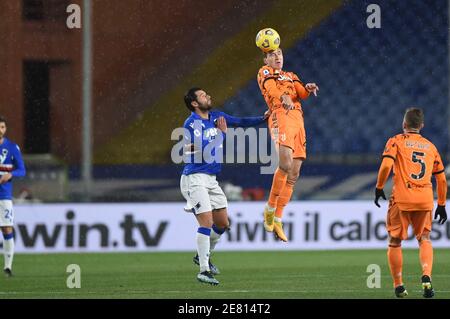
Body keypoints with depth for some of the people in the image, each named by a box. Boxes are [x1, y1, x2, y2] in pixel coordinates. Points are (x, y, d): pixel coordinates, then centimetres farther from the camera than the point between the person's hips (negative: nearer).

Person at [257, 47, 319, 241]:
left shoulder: (291, 76, 30)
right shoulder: (265, 72, 14)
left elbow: (302, 93, 10)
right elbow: (271, 88, -9)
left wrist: (309, 89, -14)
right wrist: (283, 98, -31)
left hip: (298, 120, 6)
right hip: (281, 117, -6)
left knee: (294, 174, 1)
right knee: (285, 164, -25)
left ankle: (277, 220, 4)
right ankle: (270, 208, -12)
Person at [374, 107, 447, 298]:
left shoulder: (396, 141, 5)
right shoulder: (431, 147, 16)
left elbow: (386, 165, -12)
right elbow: (441, 179, 17)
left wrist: (379, 187, 0)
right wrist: (441, 204, 24)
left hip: (401, 198, -3)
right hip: (425, 199, 3)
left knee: (395, 241, 10)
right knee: (424, 239, 14)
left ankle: (398, 286, 9)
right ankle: (426, 276, -10)